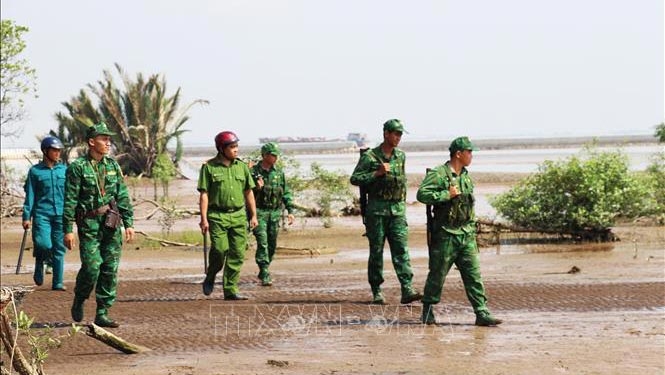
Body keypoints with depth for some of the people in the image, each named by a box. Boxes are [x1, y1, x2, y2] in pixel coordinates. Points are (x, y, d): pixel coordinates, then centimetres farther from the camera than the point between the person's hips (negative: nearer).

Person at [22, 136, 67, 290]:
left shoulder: (64, 170, 10)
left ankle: (57, 282, 8)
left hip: (61, 214, 2)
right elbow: (30, 195, 5)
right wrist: (26, 216, -1)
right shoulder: (35, 171, 5)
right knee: (44, 244, -18)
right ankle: (39, 265, 14)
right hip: (42, 214, -2)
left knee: (59, 249, 1)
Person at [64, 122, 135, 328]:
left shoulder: (113, 165, 10)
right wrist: (68, 229, -10)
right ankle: (79, 300, 17)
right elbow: (70, 201, -6)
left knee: (110, 270, 1)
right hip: (89, 225, -4)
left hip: (112, 225, 4)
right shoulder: (77, 167, -5)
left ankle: (102, 314, 7)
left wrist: (129, 223, 5)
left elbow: (123, 197, 11)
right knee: (91, 268, -11)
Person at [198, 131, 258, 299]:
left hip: (239, 216, 4)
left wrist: (253, 215, 11)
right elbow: (203, 194, -4)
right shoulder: (209, 167, -1)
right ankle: (210, 278, 13)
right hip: (217, 216, -4)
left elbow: (248, 192, 16)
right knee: (220, 249, -15)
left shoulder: (241, 166, 11)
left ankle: (230, 290, 5)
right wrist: (204, 219, -11)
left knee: (237, 254, -1)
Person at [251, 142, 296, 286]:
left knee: (272, 245, 8)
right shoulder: (253, 172, -4)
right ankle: (265, 275, -16)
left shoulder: (279, 172, 8)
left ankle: (263, 271, 23)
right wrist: (257, 188, -20)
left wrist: (290, 211, 5)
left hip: (275, 213, 5)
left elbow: (286, 192, 11)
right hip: (259, 212, -5)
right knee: (262, 243, -13)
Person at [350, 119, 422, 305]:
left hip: (397, 209, 4)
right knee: (376, 251, 2)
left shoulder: (401, 156, 12)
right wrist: (377, 173, -16)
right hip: (377, 209, -4)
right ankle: (376, 291, 10)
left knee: (401, 249, -7)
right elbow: (355, 179, -8)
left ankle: (407, 290, -15)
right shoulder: (370, 156, -4)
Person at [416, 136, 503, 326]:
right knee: (437, 275, 3)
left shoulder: (466, 176, 15)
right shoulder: (438, 174, -10)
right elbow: (422, 194, -22)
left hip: (466, 235, 7)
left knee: (473, 274, 0)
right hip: (445, 234, -7)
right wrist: (447, 195, -20)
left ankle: (482, 313, -2)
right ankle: (427, 311, 17)